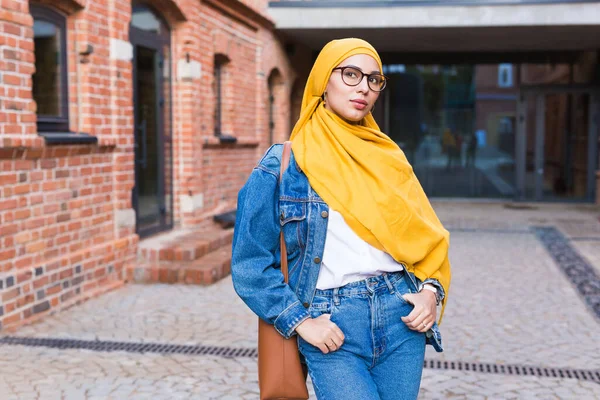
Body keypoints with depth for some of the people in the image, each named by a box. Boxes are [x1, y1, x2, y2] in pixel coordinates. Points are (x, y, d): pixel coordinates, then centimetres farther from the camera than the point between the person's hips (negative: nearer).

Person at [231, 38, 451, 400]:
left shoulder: (390, 156, 9)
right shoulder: (282, 166, -3)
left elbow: (426, 234, 13)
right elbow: (251, 264, -3)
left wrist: (431, 289, -3)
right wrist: (300, 322, -11)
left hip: (401, 317, 4)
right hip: (332, 329, -4)